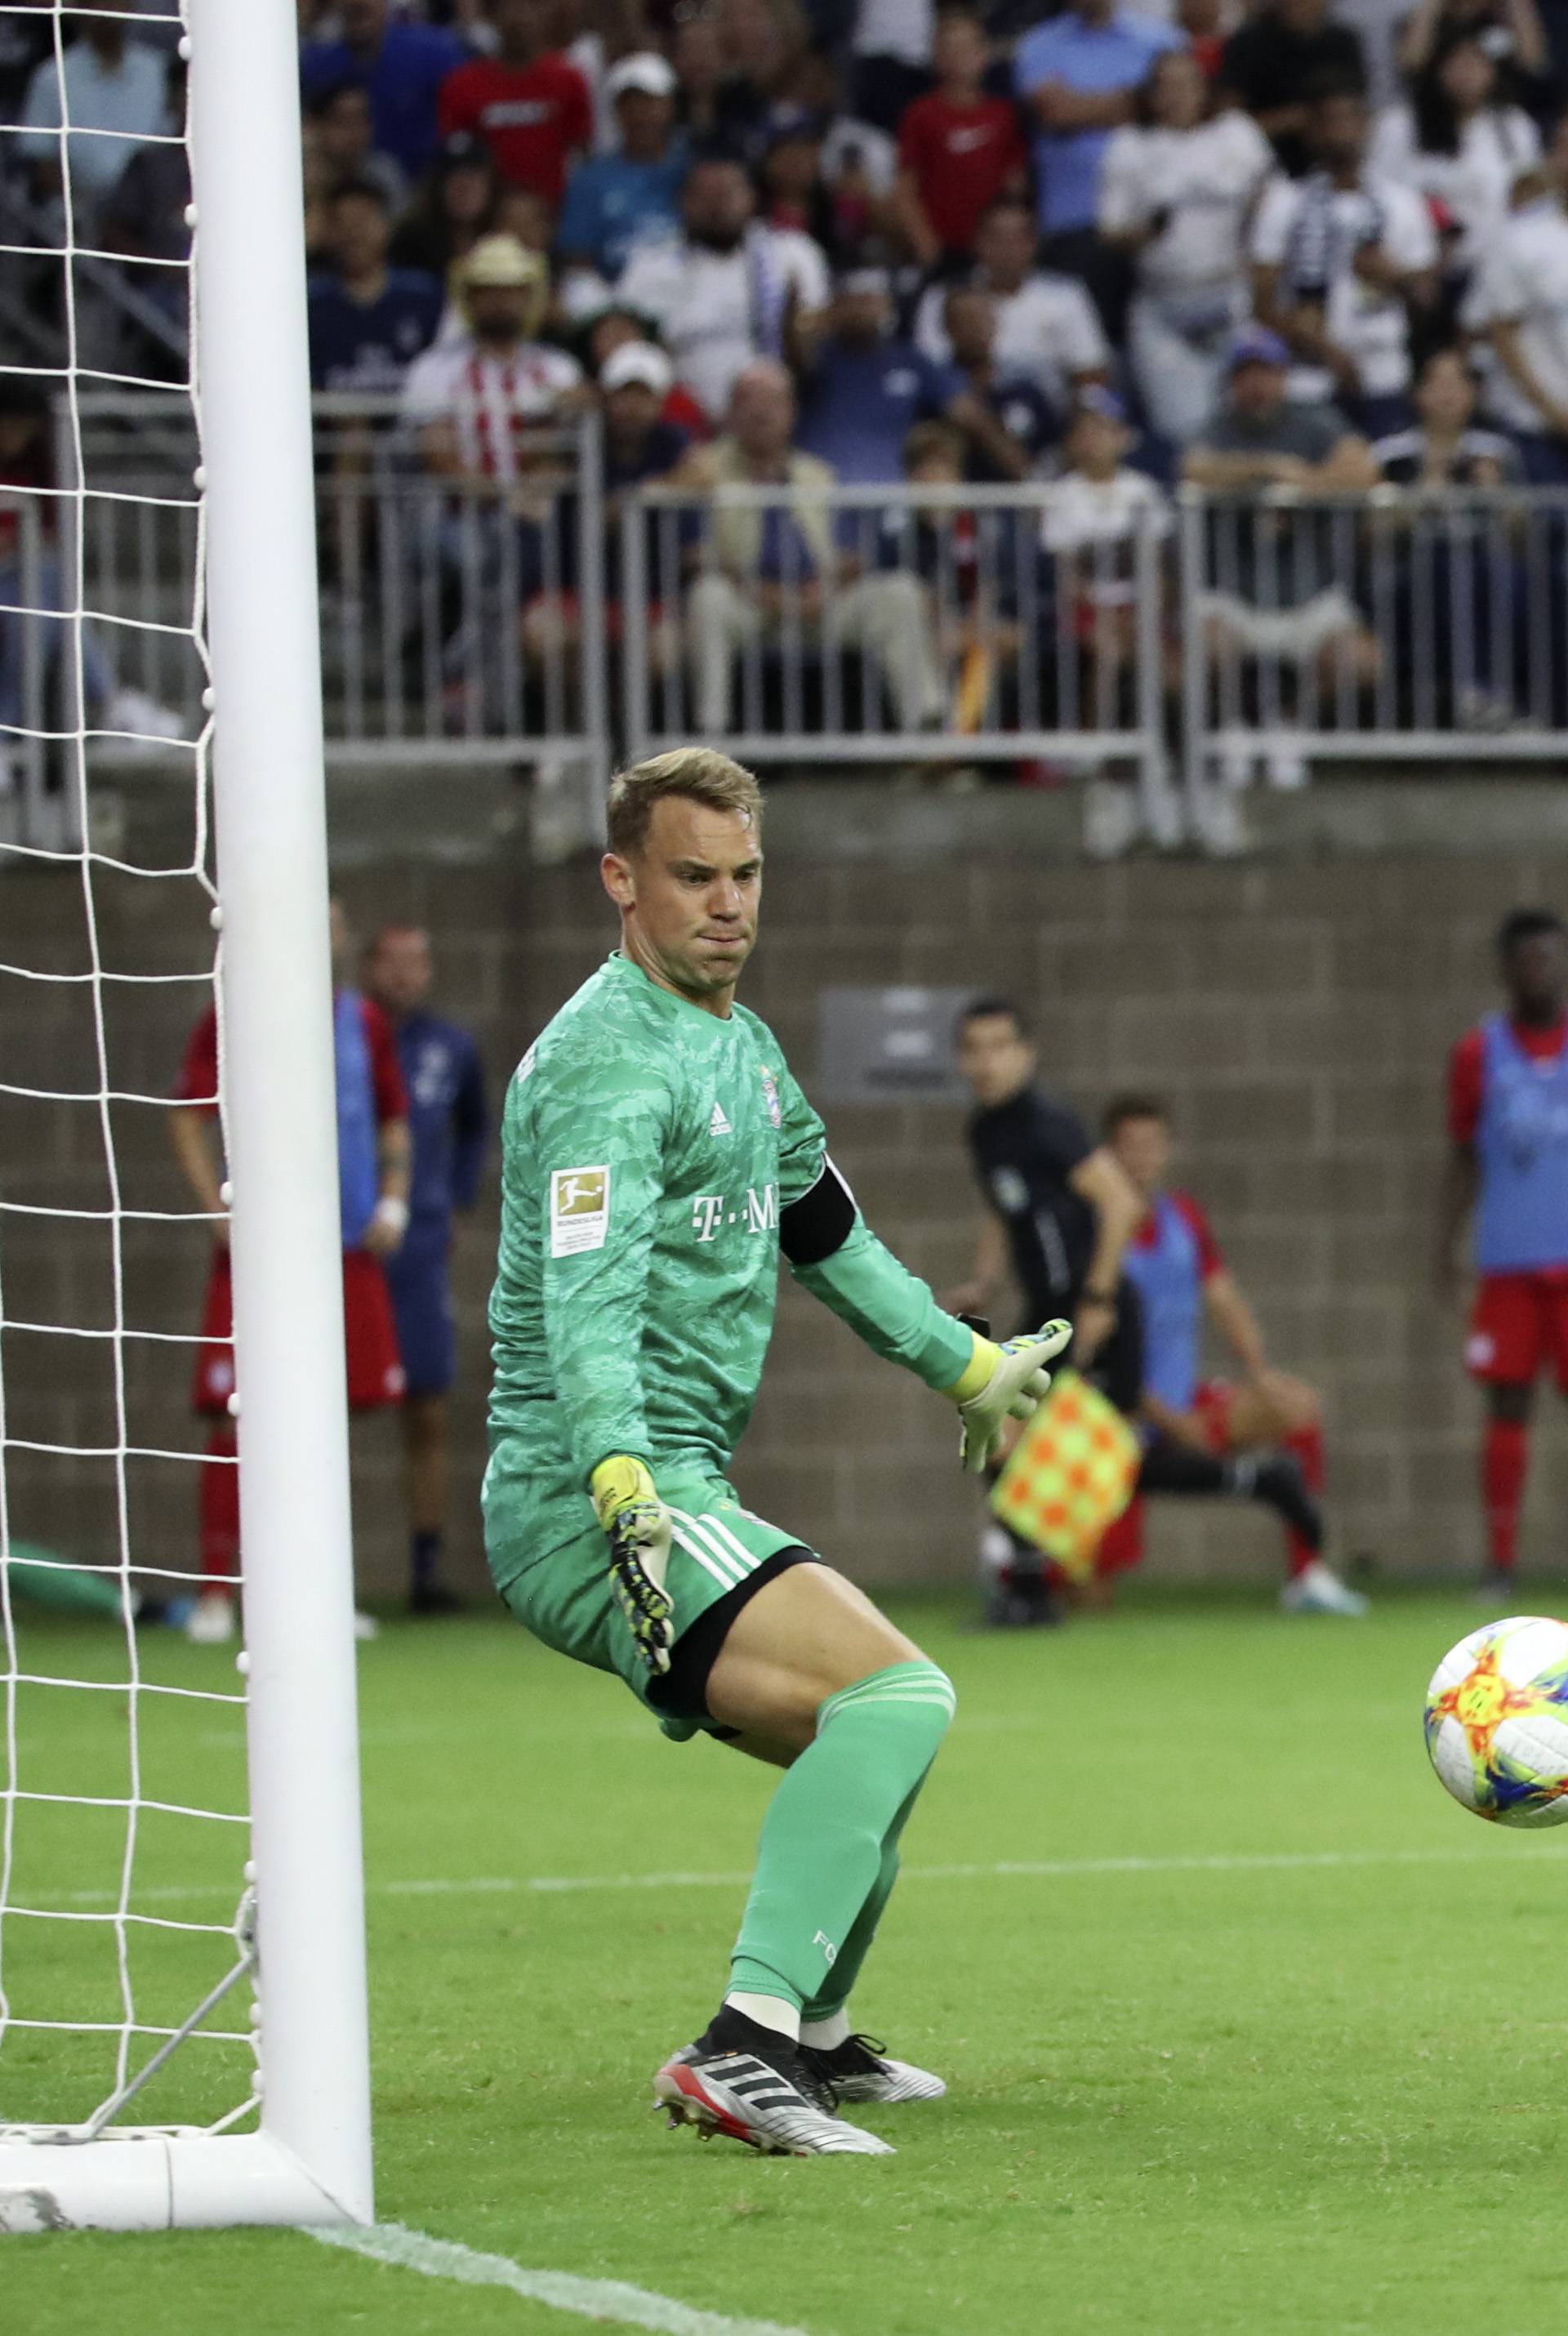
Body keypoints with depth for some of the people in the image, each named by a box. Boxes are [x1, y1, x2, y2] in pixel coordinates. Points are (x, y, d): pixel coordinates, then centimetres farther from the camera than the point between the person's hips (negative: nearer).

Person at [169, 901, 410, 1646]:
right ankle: (216, 1591, -3)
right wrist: (218, 1210, -11)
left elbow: (394, 1122, 21)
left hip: (350, 1249, 4)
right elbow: (186, 1116, 0)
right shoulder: (235, 1018, -2)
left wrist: (393, 1202, 5)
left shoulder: (366, 1023, 11)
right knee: (236, 1417, -8)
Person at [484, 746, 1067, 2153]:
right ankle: (746, 2049, -34)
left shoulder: (739, 1045, 17)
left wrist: (966, 1364, 45)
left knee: (873, 1748, 24)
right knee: (900, 1692, -26)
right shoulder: (611, 1062, -15)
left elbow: (819, 1228, 34)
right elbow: (588, 1303, -29)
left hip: (677, 1496, 10)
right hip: (594, 1505, -10)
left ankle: (816, 2039, 42)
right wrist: (623, 1492, -43)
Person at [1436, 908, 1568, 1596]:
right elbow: (1464, 1160, 11)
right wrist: (1445, 1249, 1)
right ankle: (1500, 1558, 1)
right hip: (1509, 1264, 0)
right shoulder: (1479, 1054, 7)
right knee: (1507, 1404, -1)